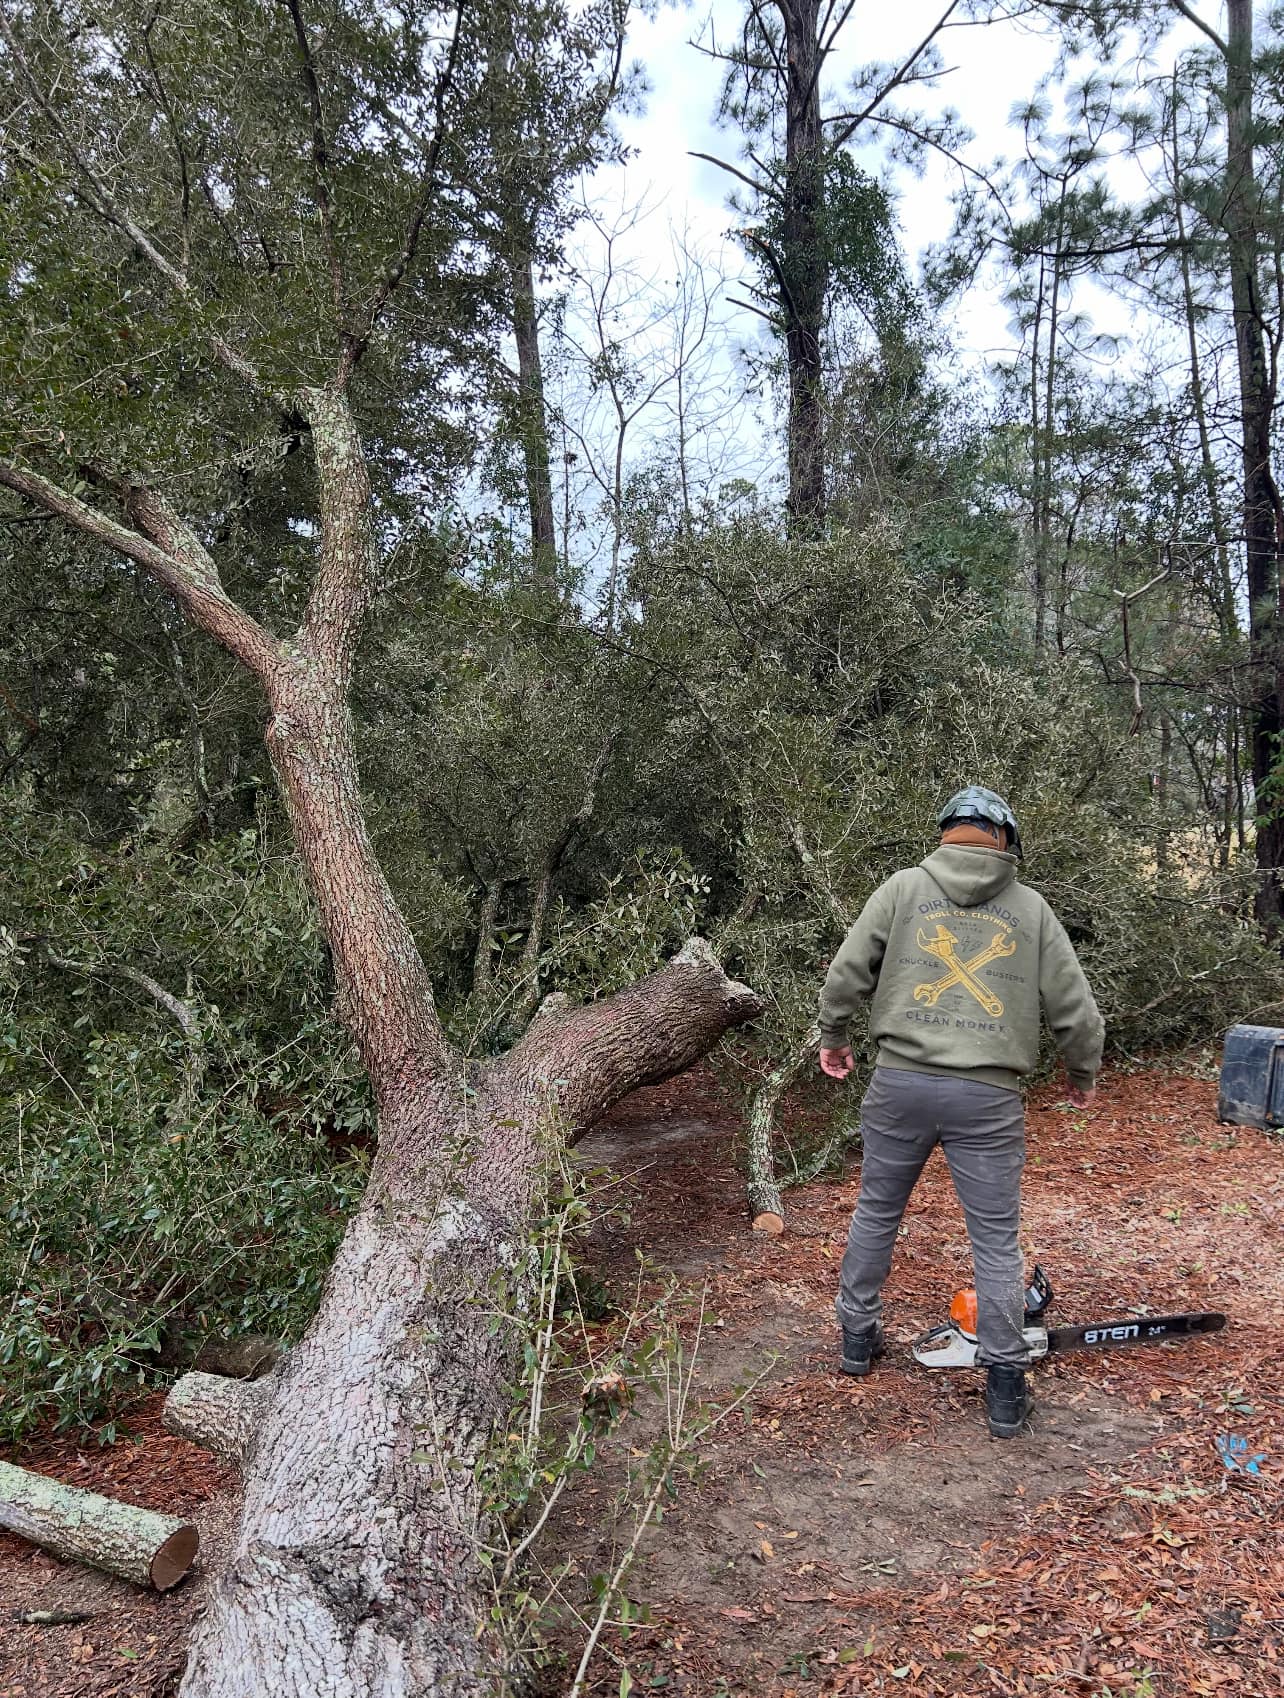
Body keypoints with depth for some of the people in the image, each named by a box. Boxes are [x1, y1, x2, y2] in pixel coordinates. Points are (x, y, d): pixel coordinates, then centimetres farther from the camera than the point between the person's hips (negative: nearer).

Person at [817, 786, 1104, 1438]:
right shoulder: (1031, 908, 4)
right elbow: (1074, 1007, 5)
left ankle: (857, 1336, 33)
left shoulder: (903, 887, 2)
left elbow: (846, 971, -1)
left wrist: (832, 1036, 17)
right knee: (997, 1240, 9)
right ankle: (1005, 1389, 14)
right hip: (988, 1098, -1)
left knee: (876, 1212, 19)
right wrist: (1083, 1075, 23)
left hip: (901, 1083, 1)